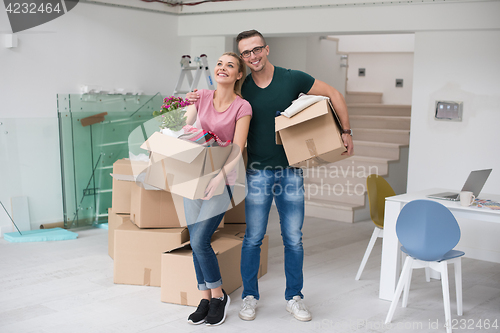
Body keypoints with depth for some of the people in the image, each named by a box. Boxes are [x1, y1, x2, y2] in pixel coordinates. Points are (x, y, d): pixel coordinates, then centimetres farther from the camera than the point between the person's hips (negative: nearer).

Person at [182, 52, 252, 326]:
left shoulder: (242, 107, -7)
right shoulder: (201, 98, 5)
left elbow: (237, 151, -12)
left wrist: (218, 178, -24)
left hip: (221, 180, -4)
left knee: (199, 241, -11)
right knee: (195, 242, 4)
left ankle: (218, 295, 10)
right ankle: (205, 299, 19)